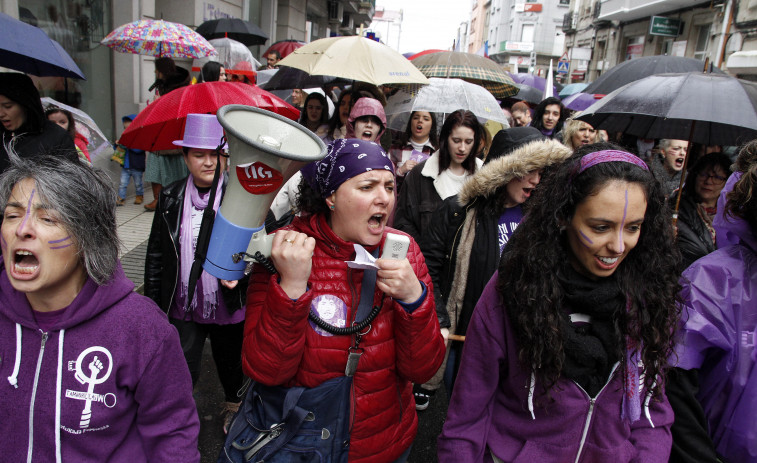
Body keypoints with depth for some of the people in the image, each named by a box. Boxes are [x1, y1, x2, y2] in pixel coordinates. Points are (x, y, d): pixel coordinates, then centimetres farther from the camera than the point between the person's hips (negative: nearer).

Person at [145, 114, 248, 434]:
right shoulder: (170, 198, -1)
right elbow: (155, 253, 5)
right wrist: (152, 300, 5)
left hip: (228, 306, 0)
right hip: (182, 307, 1)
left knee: (230, 364, 20)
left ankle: (234, 405, 49)